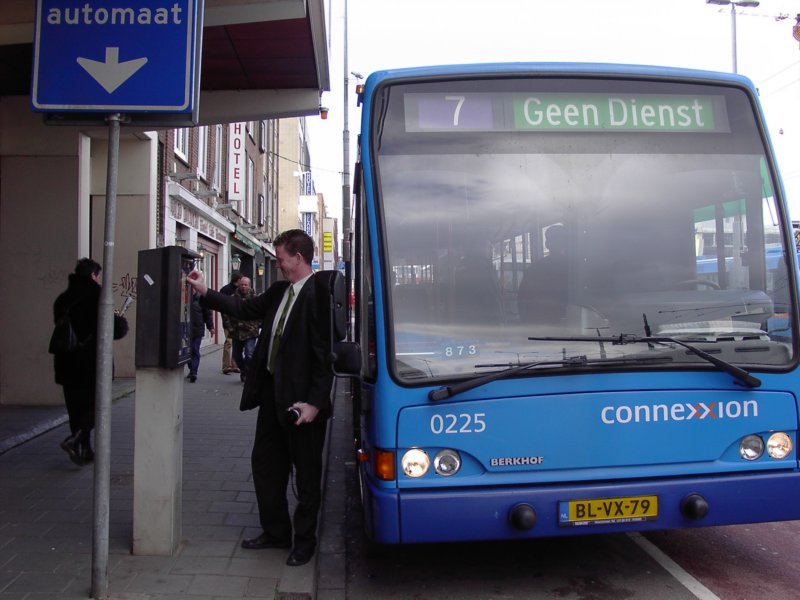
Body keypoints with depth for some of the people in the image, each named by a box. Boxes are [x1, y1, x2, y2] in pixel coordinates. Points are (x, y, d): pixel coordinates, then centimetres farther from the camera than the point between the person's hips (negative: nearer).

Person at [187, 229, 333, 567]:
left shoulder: (318, 295, -18)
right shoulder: (278, 291, 8)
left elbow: (325, 355, -21)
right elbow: (246, 309, 19)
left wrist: (315, 403, -22)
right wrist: (205, 292, 15)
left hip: (302, 400, -9)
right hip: (272, 392, 9)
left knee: (306, 473, 9)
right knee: (265, 464, 18)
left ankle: (304, 541, 26)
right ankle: (276, 532, 35)